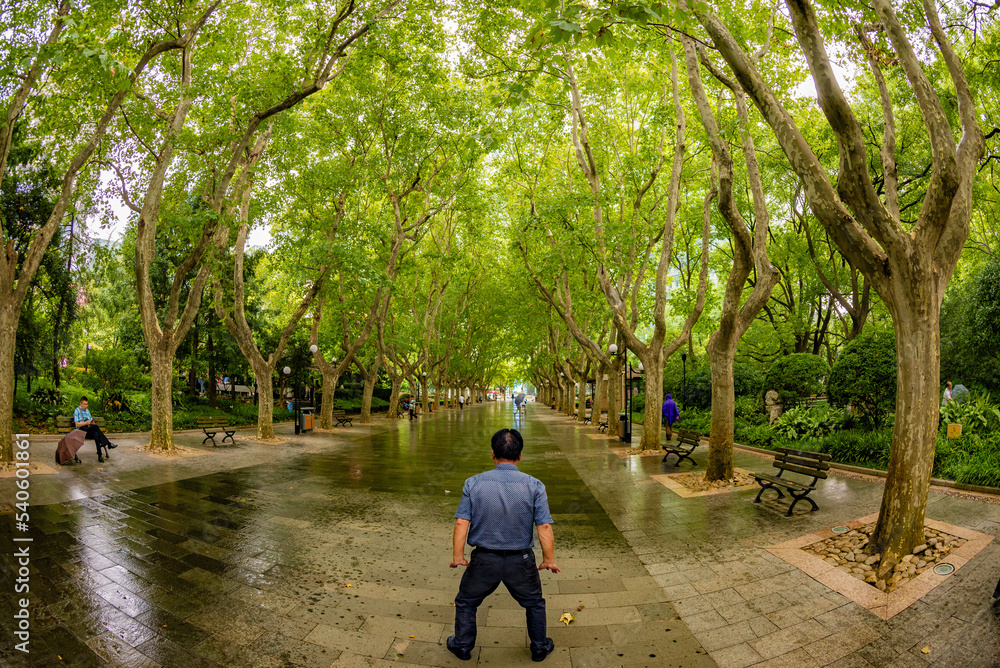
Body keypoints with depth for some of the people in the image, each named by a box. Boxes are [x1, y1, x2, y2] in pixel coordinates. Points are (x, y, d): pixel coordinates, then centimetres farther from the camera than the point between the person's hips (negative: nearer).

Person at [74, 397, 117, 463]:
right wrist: (86, 423, -18)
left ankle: (100, 456, -39)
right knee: (95, 426, -35)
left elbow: (92, 422, 23)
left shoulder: (87, 411, 23)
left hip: (89, 429, 5)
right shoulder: (77, 411, 3)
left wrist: (91, 422, 1)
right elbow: (77, 424, -6)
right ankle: (108, 443, -37)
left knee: (96, 435, -32)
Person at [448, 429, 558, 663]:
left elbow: (461, 523, -10)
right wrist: (549, 559, 2)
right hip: (521, 561, 0)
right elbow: (544, 527, -12)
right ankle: (540, 648, 41)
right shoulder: (534, 486, -12)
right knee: (534, 603, 27)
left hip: (484, 560, 0)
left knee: (466, 602, 26)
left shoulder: (473, 483, -11)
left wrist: (458, 555, 3)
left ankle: (462, 646, 41)